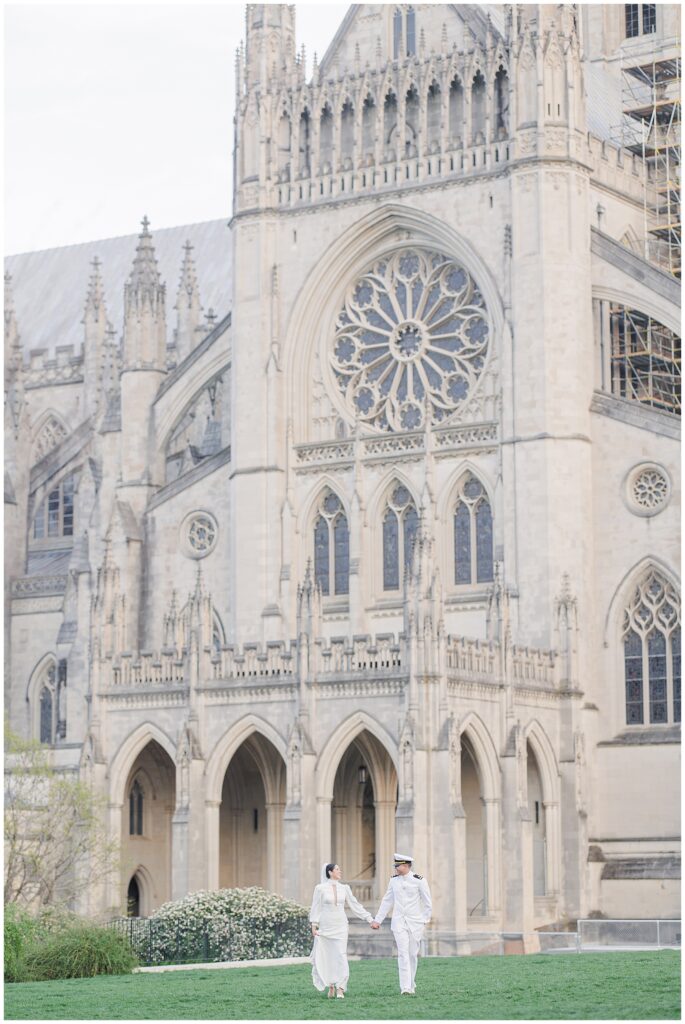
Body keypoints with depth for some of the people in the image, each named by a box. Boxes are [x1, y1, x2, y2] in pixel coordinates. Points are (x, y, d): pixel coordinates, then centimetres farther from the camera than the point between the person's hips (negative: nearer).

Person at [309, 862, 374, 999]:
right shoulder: (320, 888, -3)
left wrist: (369, 919, 9)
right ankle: (331, 986, 21)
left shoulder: (344, 888, 6)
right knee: (327, 956, 4)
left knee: (341, 956, -9)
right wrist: (314, 925, -8)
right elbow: (316, 908, -1)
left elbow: (355, 905, 11)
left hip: (340, 926, 2)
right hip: (325, 926, -2)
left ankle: (340, 989, -10)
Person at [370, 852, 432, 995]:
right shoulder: (394, 880, 5)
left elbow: (427, 903, 1)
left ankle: (411, 986, 20)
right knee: (403, 954, -10)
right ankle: (405, 988, -17)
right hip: (399, 923, 2)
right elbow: (387, 901, 12)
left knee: (413, 954, 5)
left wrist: (424, 921, 3)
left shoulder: (419, 880, -7)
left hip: (415, 923, -2)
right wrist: (377, 920, 11)